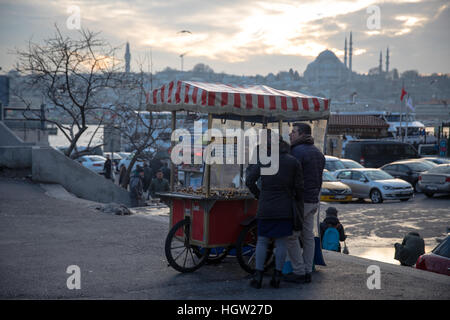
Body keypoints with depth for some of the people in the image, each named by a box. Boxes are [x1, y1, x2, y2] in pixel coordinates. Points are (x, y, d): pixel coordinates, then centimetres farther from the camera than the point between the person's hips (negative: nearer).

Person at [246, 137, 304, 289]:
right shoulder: (294, 162, -1)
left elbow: (250, 181, -5)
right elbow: (299, 186, 0)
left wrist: (258, 196, 10)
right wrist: (297, 199, 18)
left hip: (265, 208, 0)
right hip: (285, 209, 1)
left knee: (262, 241, 8)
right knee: (281, 243, 7)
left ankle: (258, 277, 4)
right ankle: (277, 277, 8)